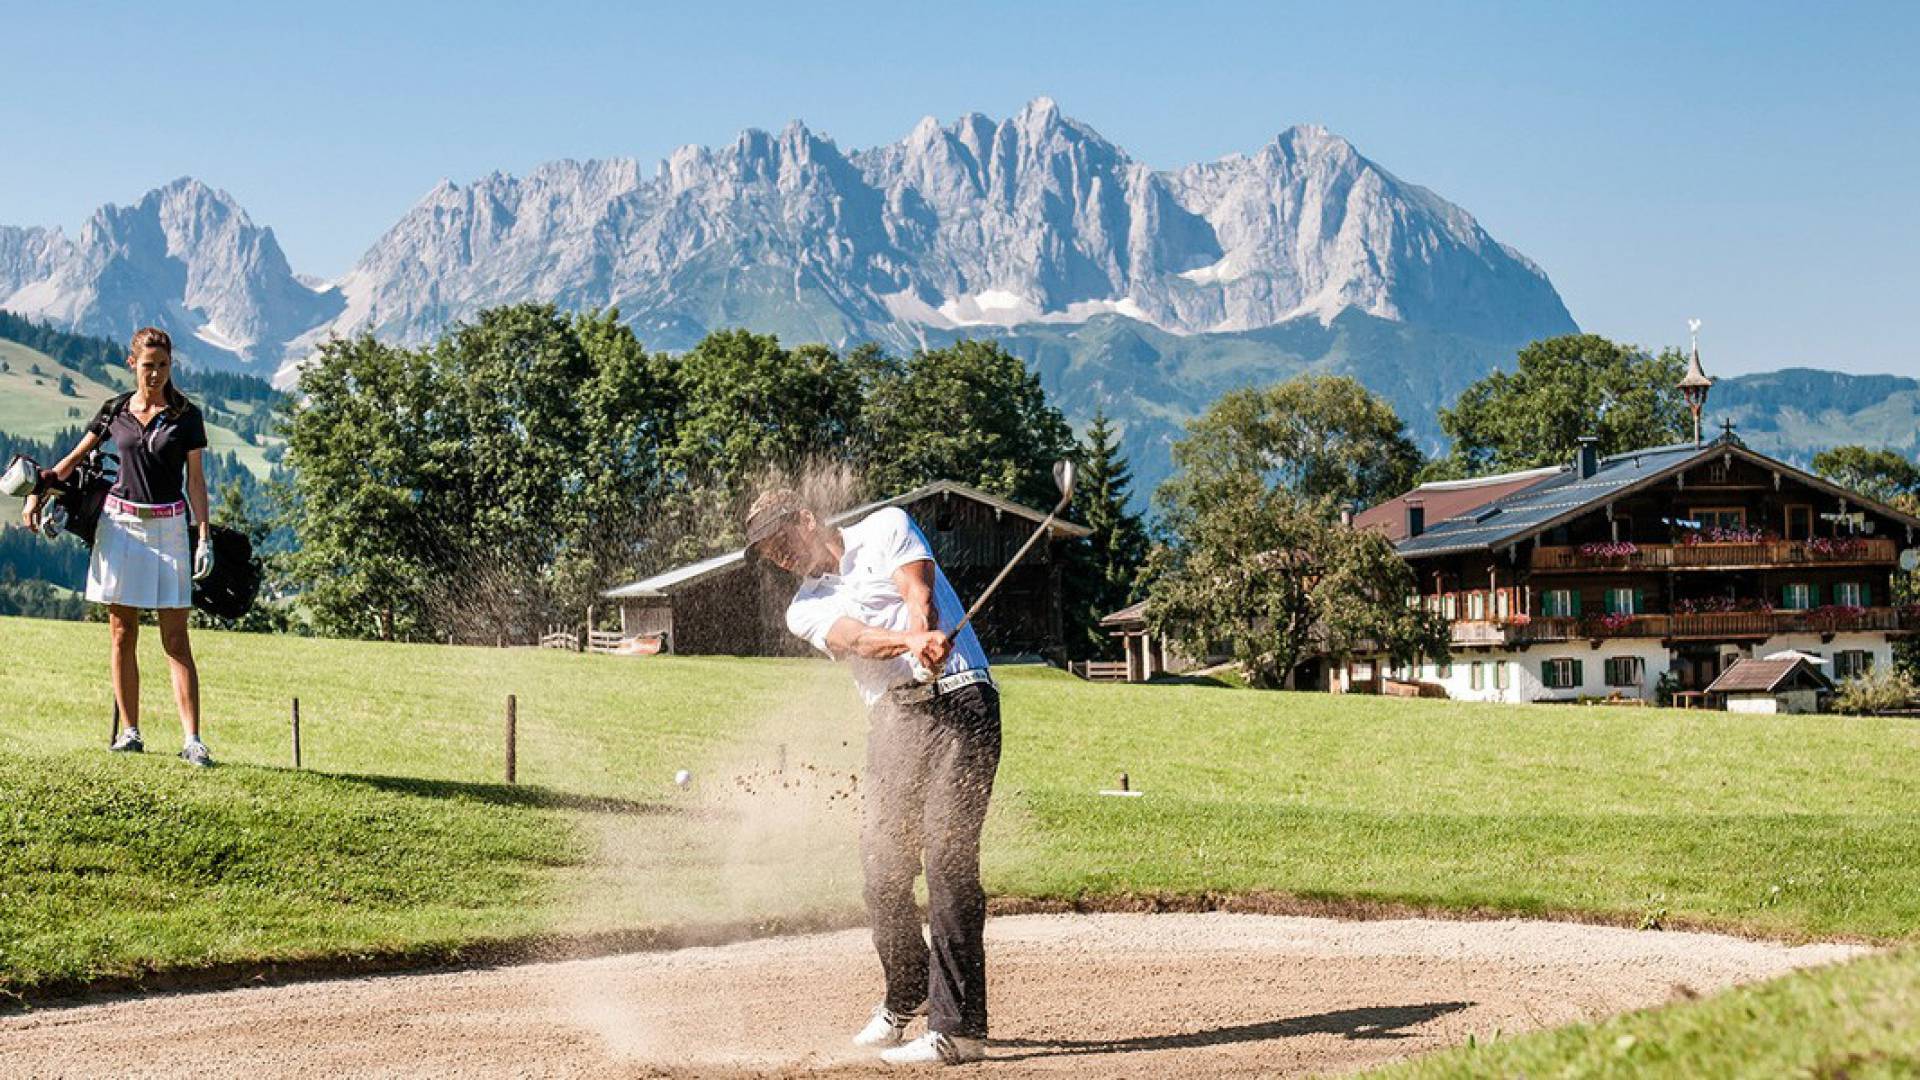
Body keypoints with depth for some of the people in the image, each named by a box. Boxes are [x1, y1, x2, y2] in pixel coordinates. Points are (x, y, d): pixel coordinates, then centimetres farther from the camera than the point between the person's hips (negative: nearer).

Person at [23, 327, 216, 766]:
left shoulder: (186, 415, 0)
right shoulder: (115, 410, 6)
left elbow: (195, 479, -1)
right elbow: (75, 458, 15)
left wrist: (204, 537, -8)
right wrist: (38, 492, 4)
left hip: (167, 527, -2)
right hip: (120, 524, 3)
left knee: (175, 639, -6)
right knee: (122, 634, 4)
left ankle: (193, 741, -10)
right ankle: (130, 733, 13)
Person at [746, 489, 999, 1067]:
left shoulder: (885, 528, 12)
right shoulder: (806, 609, 16)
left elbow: (918, 596, -5)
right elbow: (855, 638, -6)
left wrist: (925, 639, -28)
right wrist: (913, 642, -28)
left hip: (958, 699, -4)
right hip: (893, 718, 4)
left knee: (949, 861, -13)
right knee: (882, 867, 1)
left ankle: (957, 1029, -13)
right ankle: (905, 999, 26)